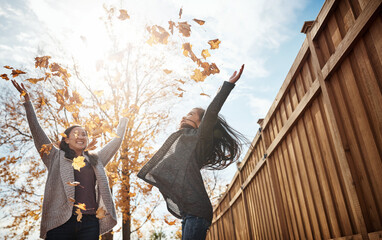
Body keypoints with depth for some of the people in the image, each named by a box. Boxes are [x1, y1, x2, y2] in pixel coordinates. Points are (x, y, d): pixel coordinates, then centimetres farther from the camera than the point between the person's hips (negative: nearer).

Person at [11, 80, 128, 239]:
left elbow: (115, 142, 28)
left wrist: (123, 122, 35)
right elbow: (37, 132, 9)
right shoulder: (56, 158, 14)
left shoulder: (95, 160, 21)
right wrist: (27, 101, 6)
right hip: (60, 222, -2)